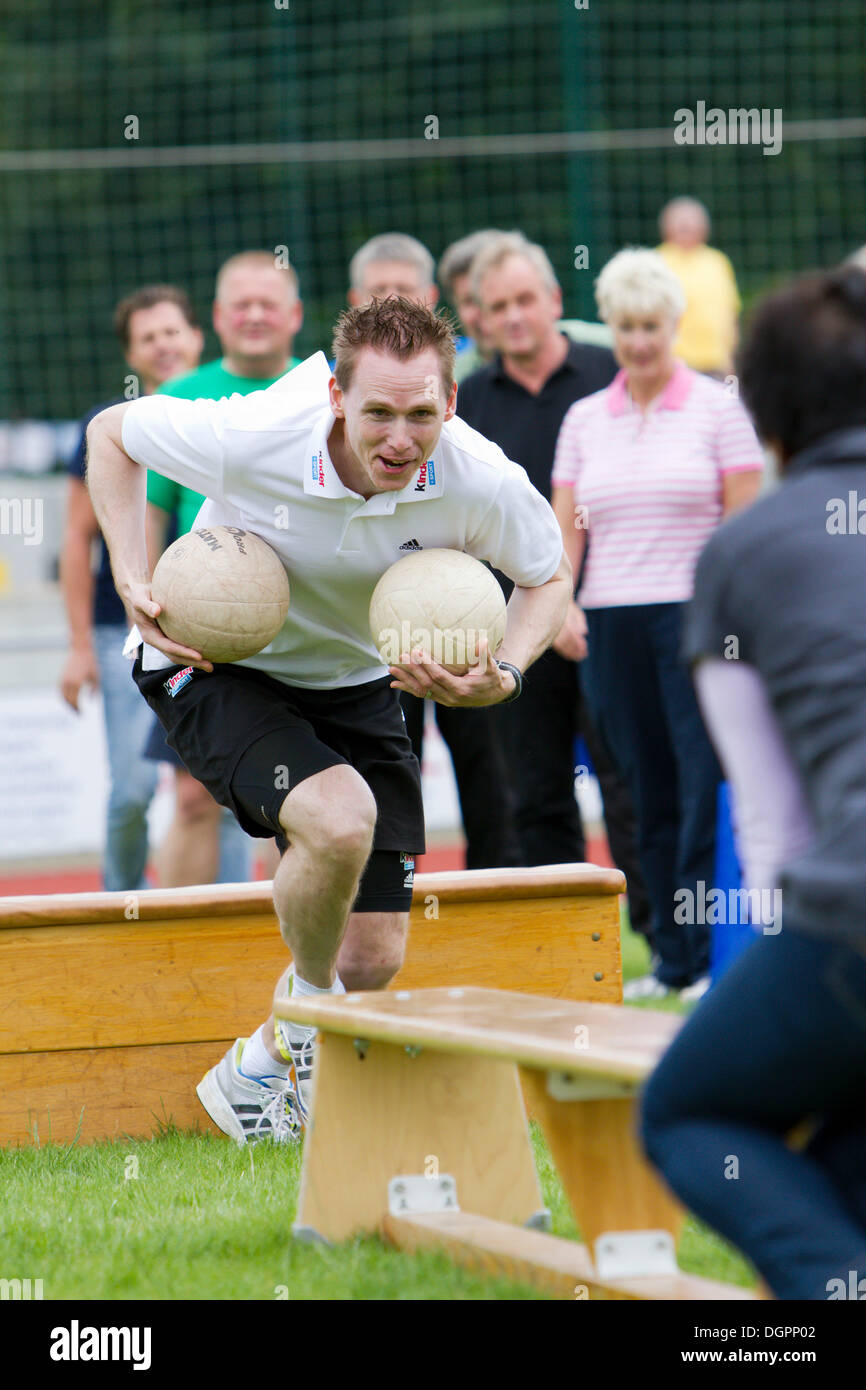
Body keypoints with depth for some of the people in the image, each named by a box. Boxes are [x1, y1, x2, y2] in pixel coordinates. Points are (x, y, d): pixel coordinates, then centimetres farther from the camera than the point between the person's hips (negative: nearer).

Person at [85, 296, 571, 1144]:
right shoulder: (251, 439, -30)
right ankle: (307, 1001, -2)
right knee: (339, 817, -33)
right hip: (214, 668, -4)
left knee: (373, 960, 0)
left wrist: (501, 678, -20)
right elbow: (111, 432, -10)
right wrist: (133, 581, -19)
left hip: (356, 684, 4)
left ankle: (259, 1072, 31)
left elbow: (547, 575, -2)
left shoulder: (480, 484, -24)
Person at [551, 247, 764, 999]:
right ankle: (672, 957, 11)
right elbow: (565, 526, 12)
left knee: (708, 787, -9)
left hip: (696, 618, -4)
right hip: (611, 625, 4)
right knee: (649, 793, 6)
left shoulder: (717, 408, 3)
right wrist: (562, 603, -5)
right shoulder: (584, 420, 13)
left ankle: (712, 957, -5)